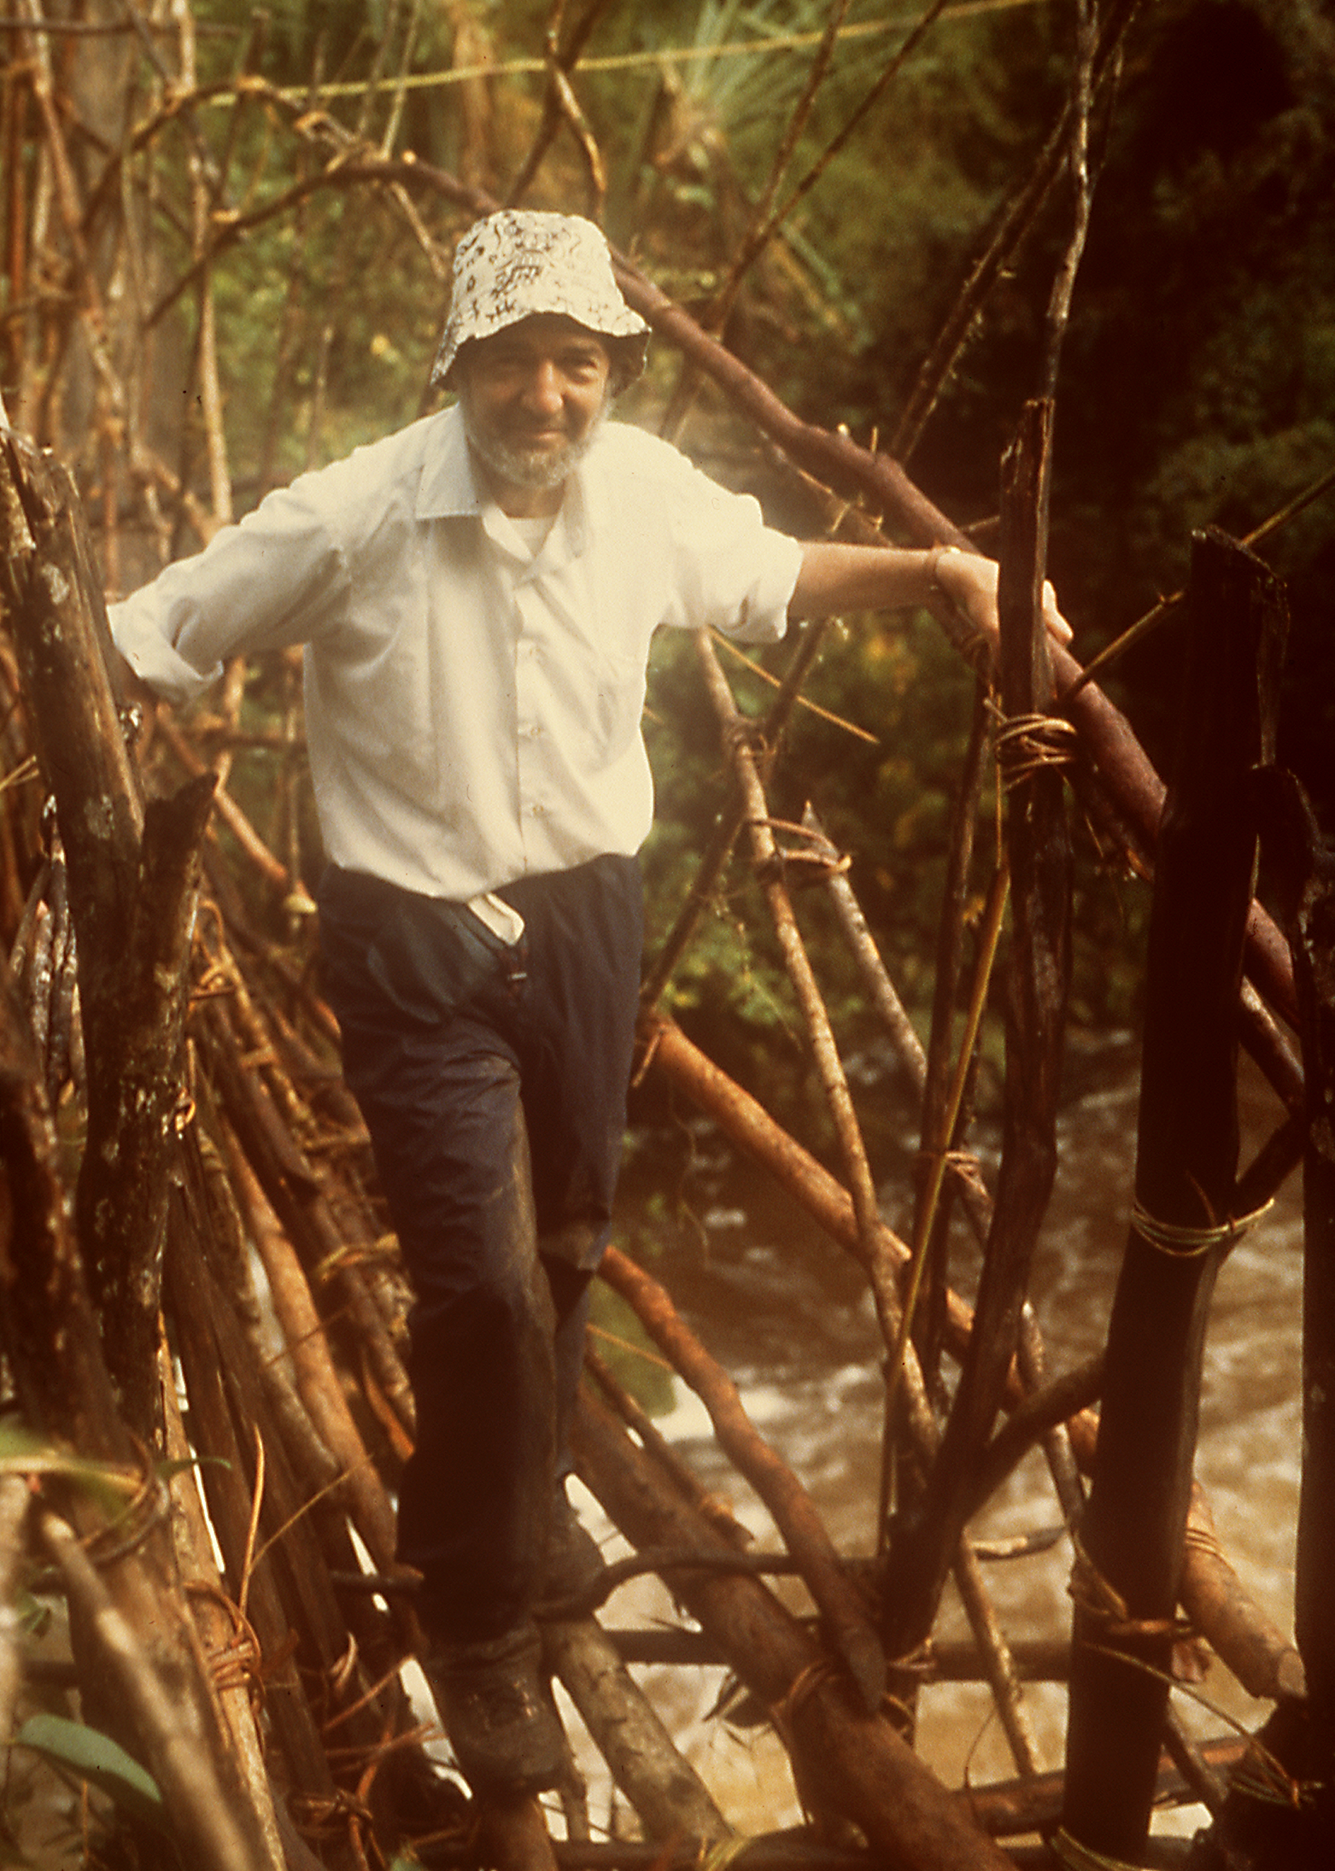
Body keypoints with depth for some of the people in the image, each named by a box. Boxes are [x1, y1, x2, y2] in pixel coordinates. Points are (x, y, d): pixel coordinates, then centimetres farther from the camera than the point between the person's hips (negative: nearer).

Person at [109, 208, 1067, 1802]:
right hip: (412, 937, -5)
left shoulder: (648, 493, -7)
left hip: (584, 910, 5)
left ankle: (518, 1500, 51)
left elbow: (769, 580, 14)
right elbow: (144, 644, -12)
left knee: (565, 1243, 21)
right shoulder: (353, 520, -21)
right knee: (479, 1277, -10)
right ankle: (479, 1624, 14)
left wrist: (943, 574, 3)